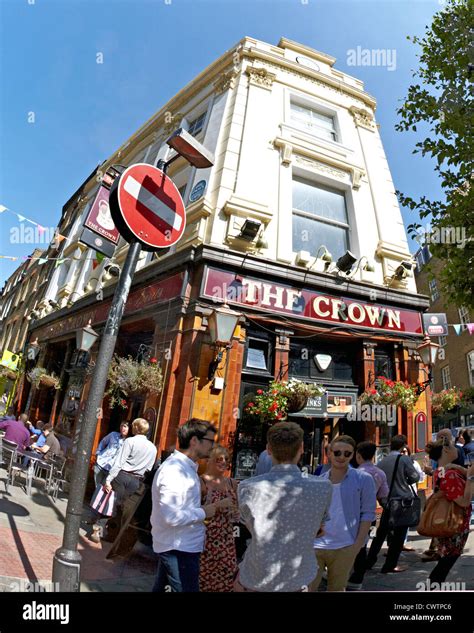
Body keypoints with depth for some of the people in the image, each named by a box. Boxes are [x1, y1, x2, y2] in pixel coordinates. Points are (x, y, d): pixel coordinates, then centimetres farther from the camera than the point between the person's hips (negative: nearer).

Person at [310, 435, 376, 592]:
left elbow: (368, 513, -5)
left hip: (344, 548, -1)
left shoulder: (363, 479, -6)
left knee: (337, 588, 17)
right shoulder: (319, 481, 2)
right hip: (314, 545, 2)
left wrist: (357, 545, -7)